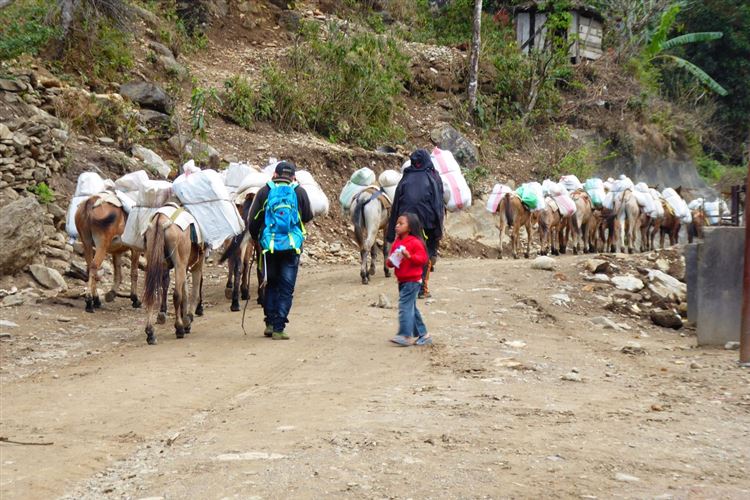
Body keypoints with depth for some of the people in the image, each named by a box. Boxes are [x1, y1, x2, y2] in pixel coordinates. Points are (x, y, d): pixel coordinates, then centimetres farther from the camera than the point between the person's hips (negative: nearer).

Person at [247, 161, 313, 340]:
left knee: (271, 285, 18)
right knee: (286, 288, 4)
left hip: (269, 246, 1)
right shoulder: (299, 192, -2)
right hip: (292, 247, -1)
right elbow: (308, 217, 8)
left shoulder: (265, 192, 0)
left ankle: (270, 323, 18)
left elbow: (252, 220, 2)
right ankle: (278, 328, -1)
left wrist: (256, 238, 18)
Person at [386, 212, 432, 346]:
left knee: (405, 306, -14)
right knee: (411, 308, 14)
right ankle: (422, 334, 24)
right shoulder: (397, 242, 13)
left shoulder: (415, 242, -12)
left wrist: (409, 256, -30)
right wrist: (390, 262, -3)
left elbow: (423, 258, -16)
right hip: (402, 281, 9)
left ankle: (406, 336, -13)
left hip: (412, 281, -9)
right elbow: (391, 259, 20)